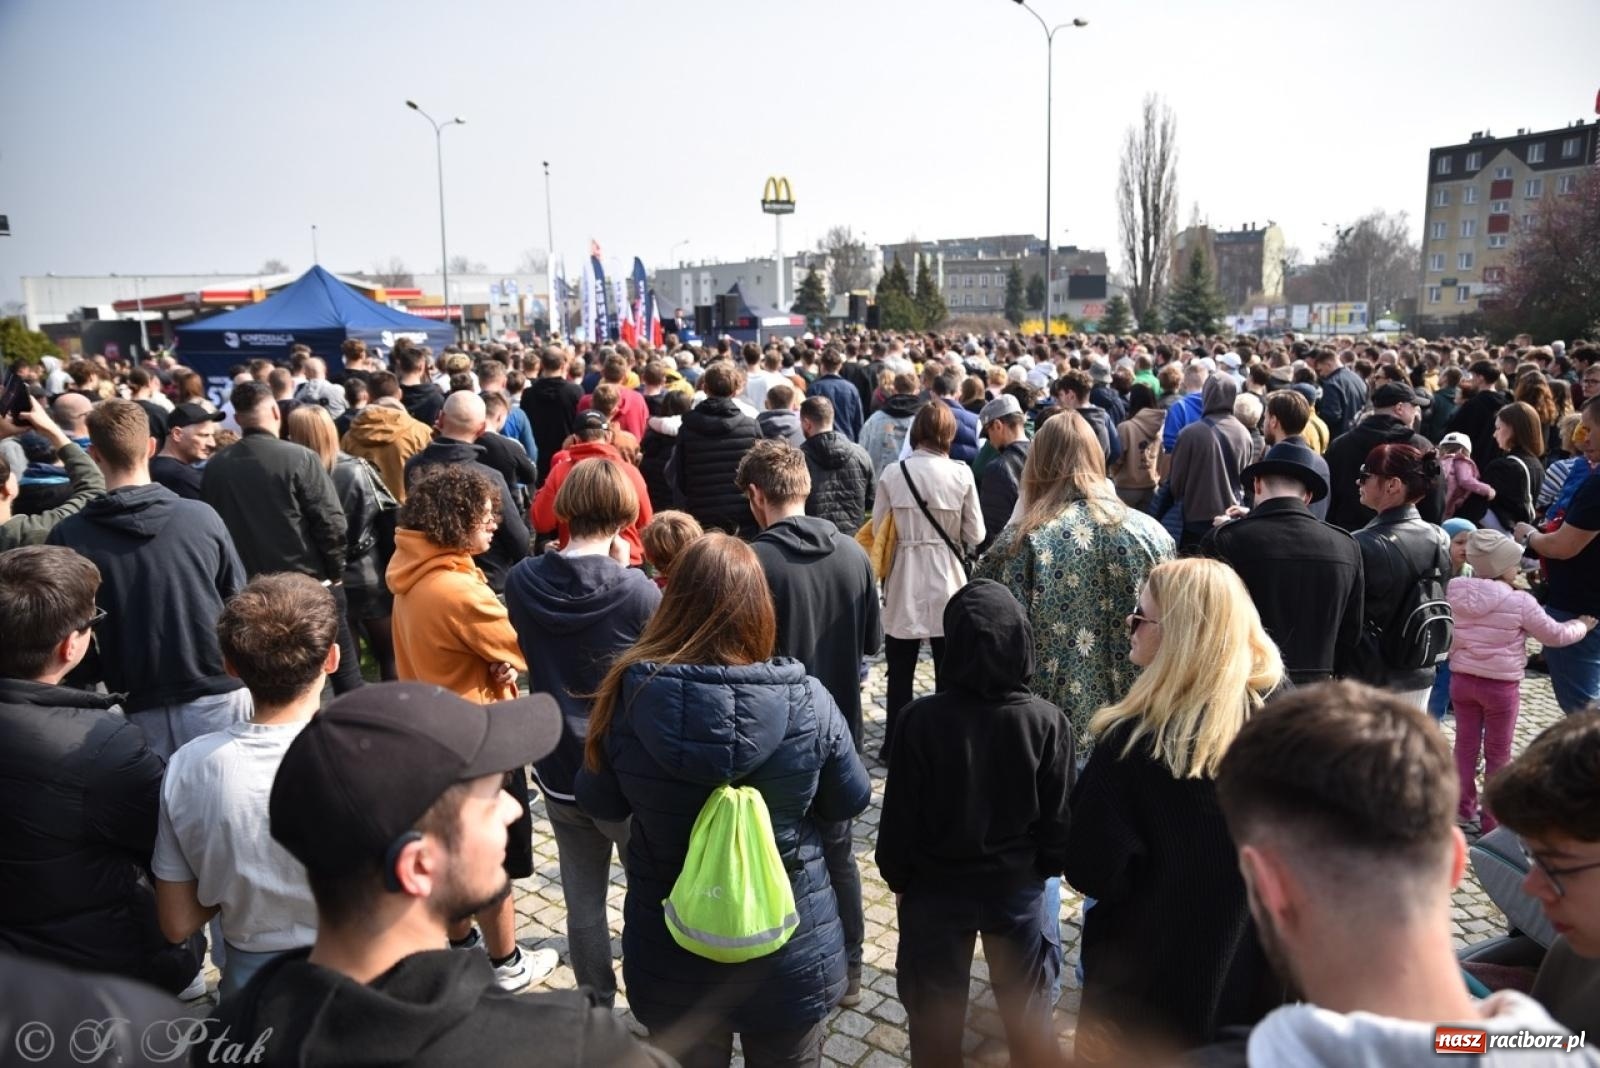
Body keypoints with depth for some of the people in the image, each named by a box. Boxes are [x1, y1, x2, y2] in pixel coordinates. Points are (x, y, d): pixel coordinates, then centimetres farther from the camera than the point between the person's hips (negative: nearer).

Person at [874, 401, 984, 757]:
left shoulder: (893, 473, -8)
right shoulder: (961, 474, -9)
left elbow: (879, 531, -2)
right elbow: (975, 535, -4)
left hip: (904, 582, 0)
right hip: (947, 580, 0)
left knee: (900, 670, 11)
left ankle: (895, 746, 19)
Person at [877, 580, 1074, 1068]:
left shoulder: (922, 719, -23)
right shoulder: (1047, 721, -18)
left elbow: (900, 813, -13)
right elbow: (1058, 816, -7)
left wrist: (898, 878, 4)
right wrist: (1048, 868, 12)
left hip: (936, 886, -1)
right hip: (1019, 886, 2)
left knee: (935, 1010, 20)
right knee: (1027, 1005, 23)